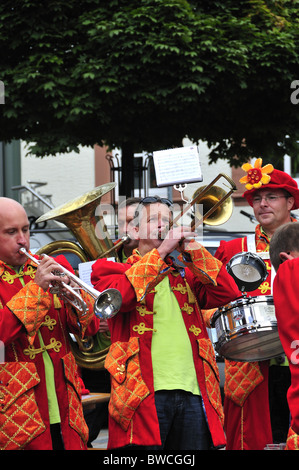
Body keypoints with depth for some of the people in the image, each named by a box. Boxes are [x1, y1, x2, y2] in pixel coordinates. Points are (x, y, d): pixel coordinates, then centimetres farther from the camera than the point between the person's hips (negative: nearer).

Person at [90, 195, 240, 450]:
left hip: (192, 392, 4)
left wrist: (192, 249, 0)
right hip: (143, 394, -4)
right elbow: (120, 296, -11)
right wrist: (162, 250, -11)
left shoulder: (185, 275, 22)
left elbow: (228, 294, 6)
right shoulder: (113, 269, 12)